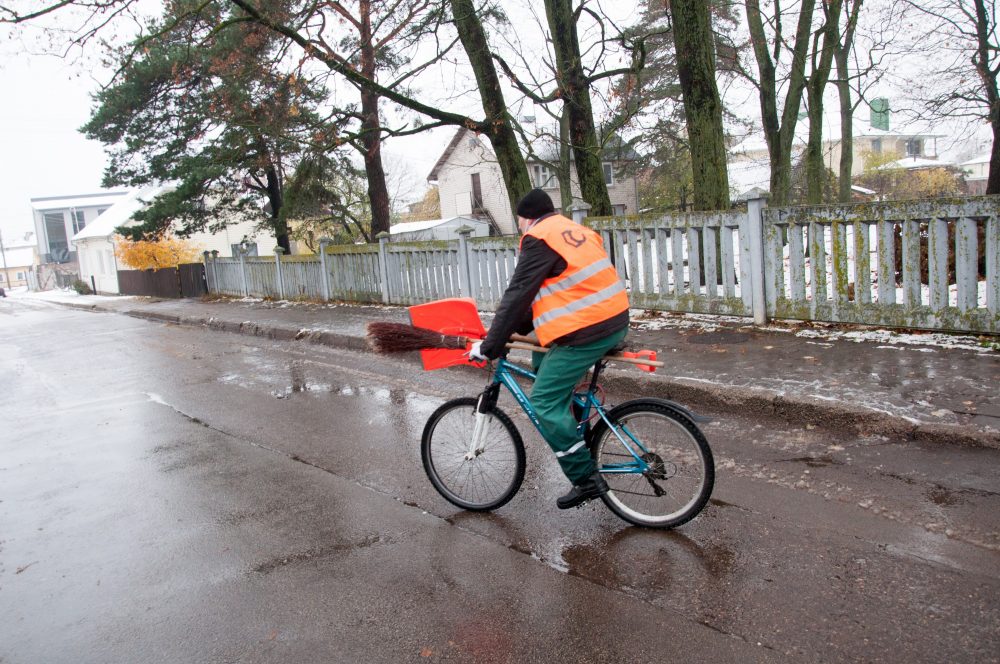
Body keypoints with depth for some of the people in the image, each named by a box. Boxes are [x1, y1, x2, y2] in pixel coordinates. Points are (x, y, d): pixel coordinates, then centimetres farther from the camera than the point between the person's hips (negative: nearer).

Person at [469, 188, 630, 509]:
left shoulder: (540, 238, -8)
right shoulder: (574, 230, 20)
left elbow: (517, 295, -11)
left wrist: (489, 346, -5)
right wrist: (518, 327, 25)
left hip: (587, 332, -10)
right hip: (615, 319, 10)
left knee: (544, 401, -3)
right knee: (542, 359, 26)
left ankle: (587, 479, 1)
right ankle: (574, 421, 26)